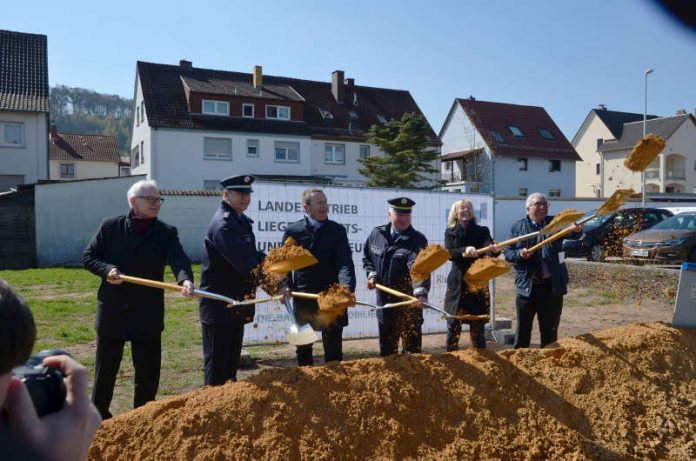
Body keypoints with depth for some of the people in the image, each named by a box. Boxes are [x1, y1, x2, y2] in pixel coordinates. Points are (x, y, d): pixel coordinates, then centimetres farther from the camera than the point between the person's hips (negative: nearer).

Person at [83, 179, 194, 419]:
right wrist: (107, 270, -15)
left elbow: (178, 259, -17)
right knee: (105, 368, 15)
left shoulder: (166, 232, -1)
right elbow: (88, 256, 6)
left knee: (148, 371, 7)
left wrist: (185, 279, -39)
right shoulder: (110, 226, 1)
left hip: (148, 313, 0)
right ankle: (98, 416, 35)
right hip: (112, 310, 0)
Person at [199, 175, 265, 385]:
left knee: (232, 361, 19)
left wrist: (263, 259, -1)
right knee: (217, 364, 1)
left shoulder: (241, 221, 13)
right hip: (219, 306, -10)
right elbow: (244, 264, -28)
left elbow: (251, 255, 20)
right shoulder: (223, 225, -19)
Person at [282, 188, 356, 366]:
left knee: (333, 348, 7)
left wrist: (347, 289, -29)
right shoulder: (292, 231, 1)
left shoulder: (337, 230, -1)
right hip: (302, 298, 1)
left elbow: (345, 263, -13)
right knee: (303, 347, 14)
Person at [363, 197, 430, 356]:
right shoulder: (377, 234, 2)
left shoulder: (418, 240, -14)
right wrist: (372, 275, 0)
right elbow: (367, 257, 18)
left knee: (412, 349, 3)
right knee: (386, 349, 18)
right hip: (384, 302, 5)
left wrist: (421, 292, -45)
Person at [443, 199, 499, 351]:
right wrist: (465, 250, -28)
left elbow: (489, 246, -12)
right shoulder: (450, 232, 7)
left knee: (478, 326, 2)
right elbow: (448, 253, -10)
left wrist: (495, 249, -36)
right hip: (457, 284, 0)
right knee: (453, 324, 2)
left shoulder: (482, 231, 6)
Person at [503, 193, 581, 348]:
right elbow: (508, 253, 4)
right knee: (523, 328, 9)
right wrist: (519, 254, -17)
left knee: (550, 329, 11)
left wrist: (575, 230, -40)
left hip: (552, 285, 0)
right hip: (527, 286, 0)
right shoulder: (518, 227, 3)